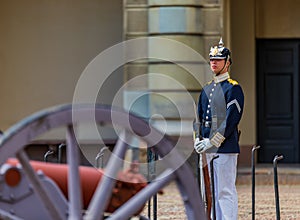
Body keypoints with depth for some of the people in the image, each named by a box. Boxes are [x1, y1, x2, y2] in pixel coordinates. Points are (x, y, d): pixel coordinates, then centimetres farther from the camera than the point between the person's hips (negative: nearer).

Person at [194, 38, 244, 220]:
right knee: (214, 191, 11)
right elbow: (200, 117, 19)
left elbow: (232, 119, -15)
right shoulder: (206, 89, 18)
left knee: (226, 191, -8)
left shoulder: (233, 88, -7)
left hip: (225, 148, -8)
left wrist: (212, 142, -18)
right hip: (208, 149, 8)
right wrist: (198, 141, 4)